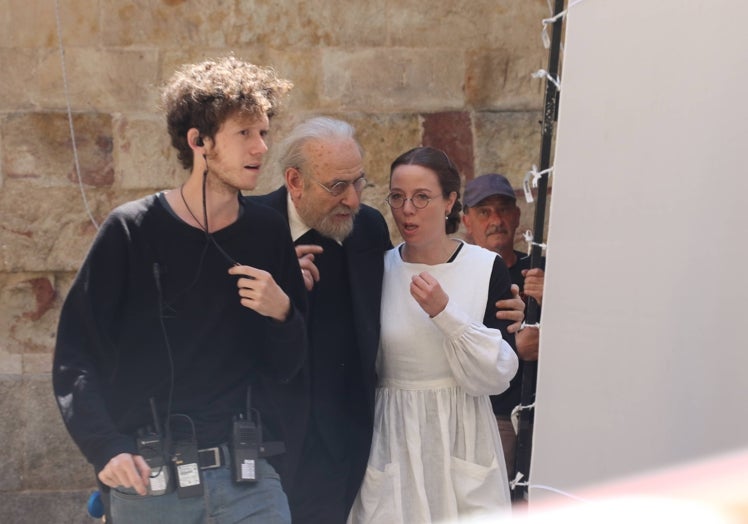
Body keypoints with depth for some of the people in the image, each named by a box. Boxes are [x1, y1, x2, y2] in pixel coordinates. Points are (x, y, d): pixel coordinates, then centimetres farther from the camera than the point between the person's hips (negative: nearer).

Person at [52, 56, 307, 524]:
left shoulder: (269, 234, 2)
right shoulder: (133, 230, -6)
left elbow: (284, 369, 7)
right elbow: (76, 354, -3)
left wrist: (281, 313, -12)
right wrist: (106, 447, -14)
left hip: (246, 476, 2)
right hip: (147, 479, -1)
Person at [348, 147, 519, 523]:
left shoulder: (487, 267, -7)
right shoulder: (379, 269, -2)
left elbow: (498, 375, -12)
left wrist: (446, 313, -20)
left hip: (461, 438, -1)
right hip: (394, 439, 1)